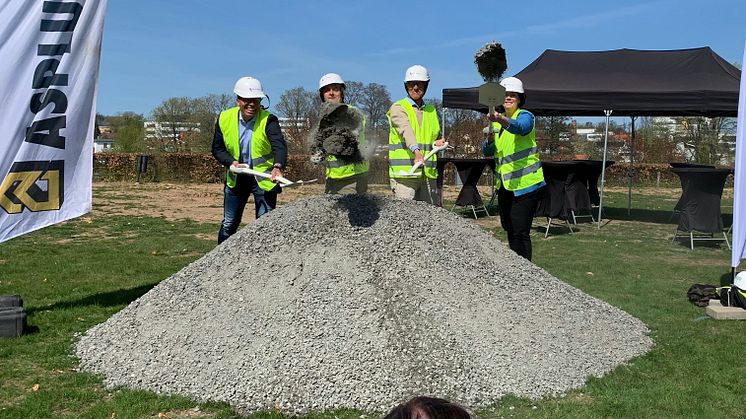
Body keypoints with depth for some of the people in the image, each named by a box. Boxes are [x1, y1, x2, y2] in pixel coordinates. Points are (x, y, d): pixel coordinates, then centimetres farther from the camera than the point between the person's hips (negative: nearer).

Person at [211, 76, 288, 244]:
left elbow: (280, 146, -35)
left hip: (264, 177, -3)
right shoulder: (224, 118, -7)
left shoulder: (268, 120, -20)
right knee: (228, 224, 15)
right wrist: (231, 162, -17)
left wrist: (277, 167, -55)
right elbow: (217, 149, 2)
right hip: (236, 178, 4)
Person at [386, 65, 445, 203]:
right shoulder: (398, 107, 0)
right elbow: (405, 130, -19)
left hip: (428, 173, 6)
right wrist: (416, 150, -36)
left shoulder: (431, 110, 19)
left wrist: (438, 143, 6)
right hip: (404, 172, -6)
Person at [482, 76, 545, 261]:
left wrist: (502, 120, -55)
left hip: (525, 183, -8)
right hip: (505, 184, 8)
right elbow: (487, 151, 8)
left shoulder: (525, 116, -10)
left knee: (520, 231, -12)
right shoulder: (497, 120, 11)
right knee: (508, 227, 18)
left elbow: (520, 127, -35)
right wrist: (489, 139, -15)